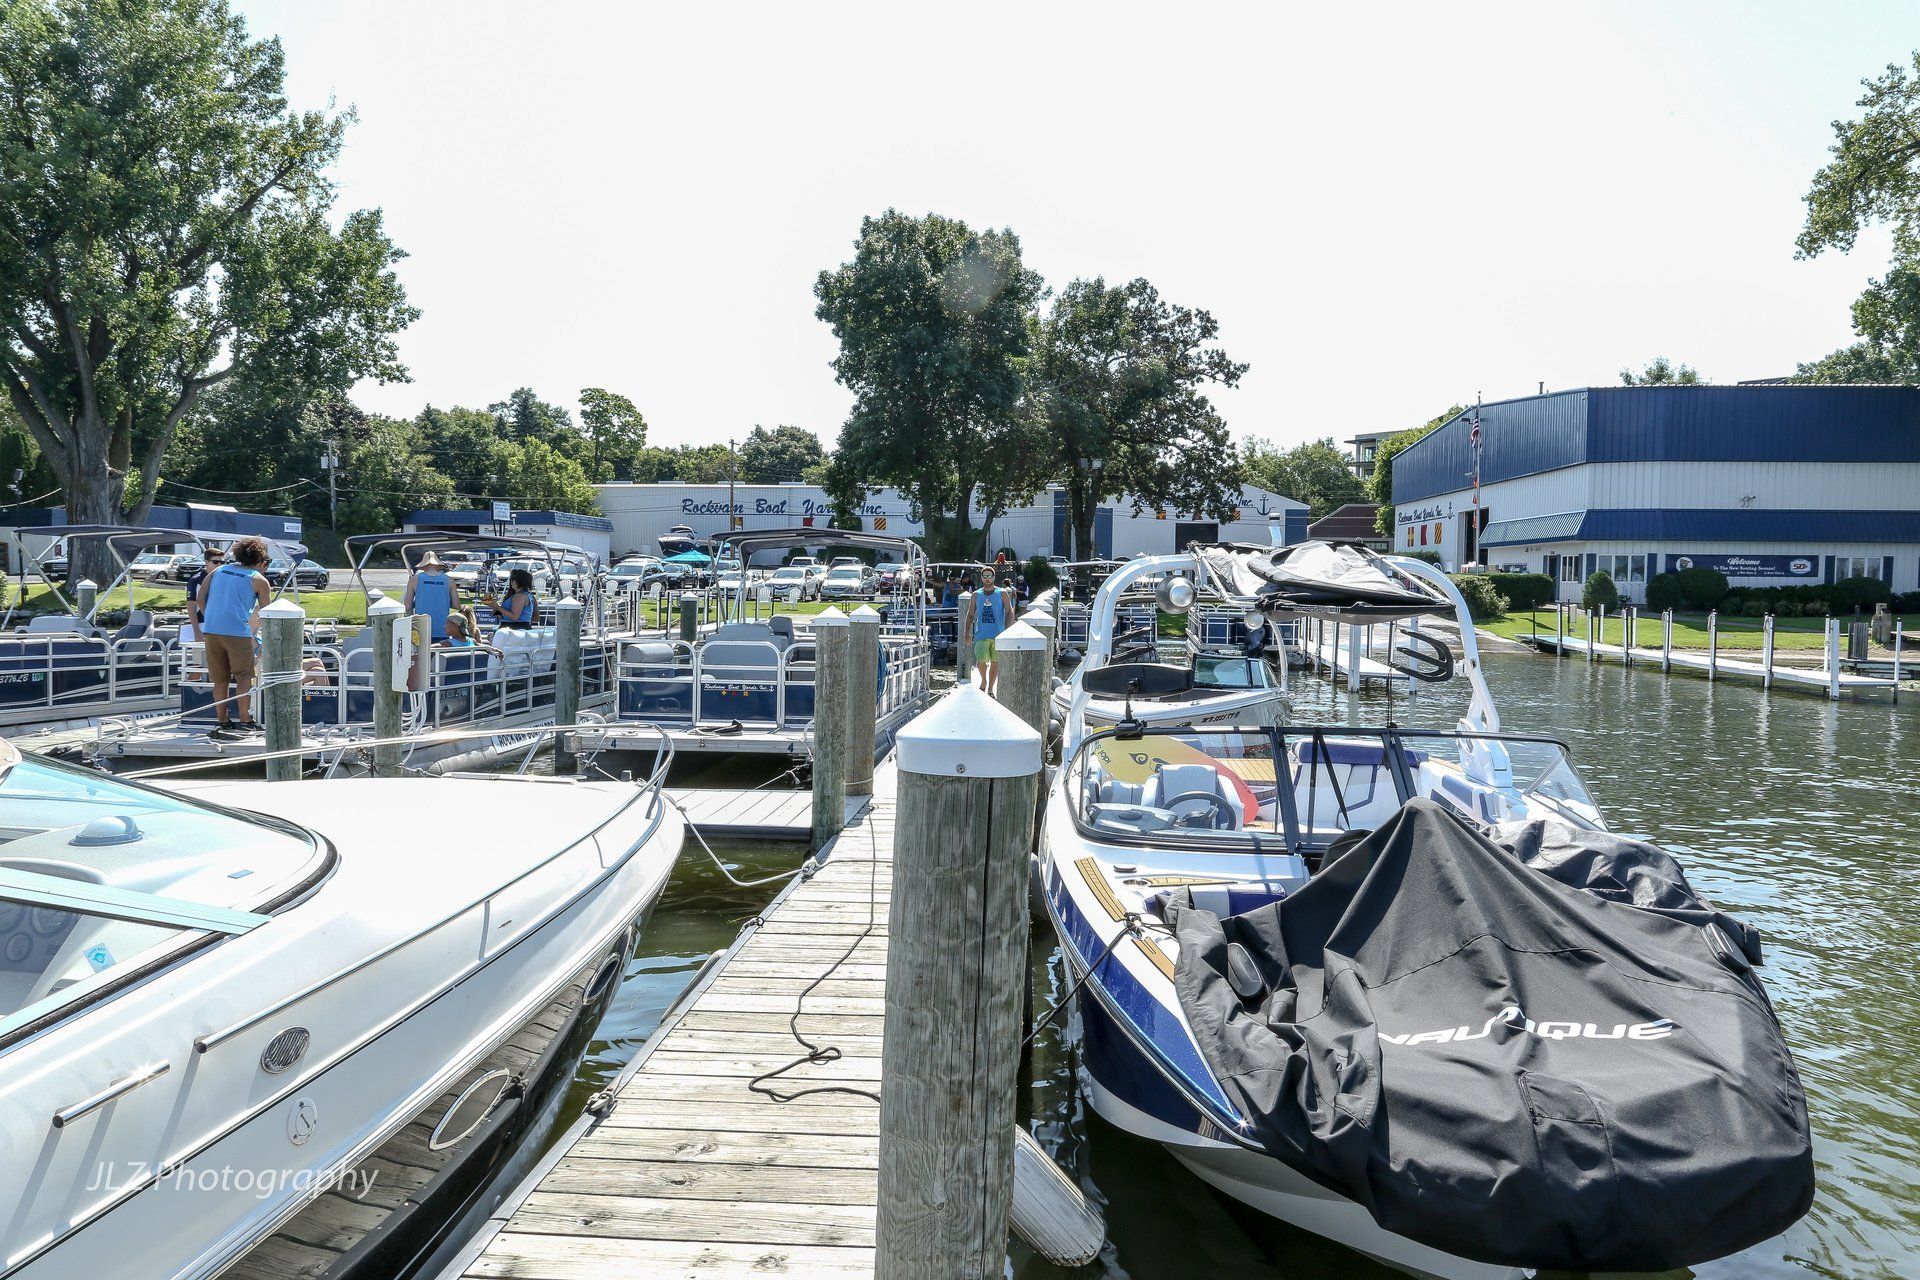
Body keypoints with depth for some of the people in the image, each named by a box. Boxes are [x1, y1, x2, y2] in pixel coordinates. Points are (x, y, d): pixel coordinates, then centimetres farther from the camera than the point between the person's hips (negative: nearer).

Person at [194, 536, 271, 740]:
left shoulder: (219, 571, 18)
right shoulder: (258, 580, 5)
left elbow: (199, 598, 12)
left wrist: (209, 619, 20)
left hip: (211, 630, 5)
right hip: (237, 631, -5)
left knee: (220, 679, 11)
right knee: (244, 677, 4)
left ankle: (223, 722, 15)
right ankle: (246, 722, 4)